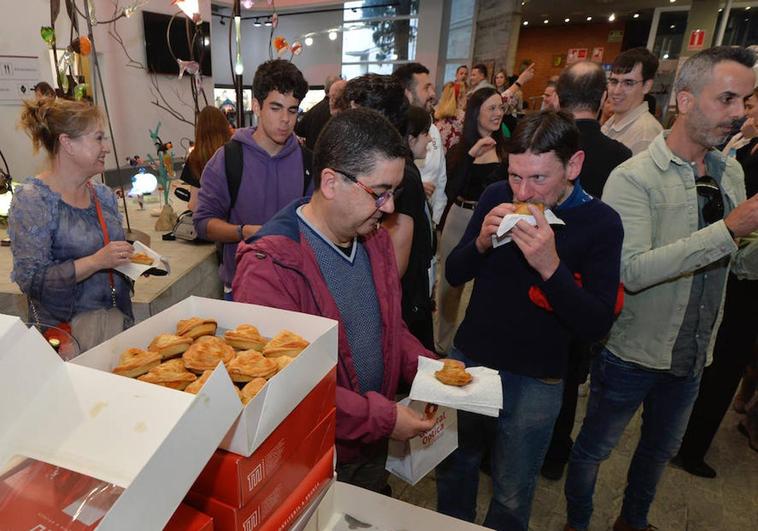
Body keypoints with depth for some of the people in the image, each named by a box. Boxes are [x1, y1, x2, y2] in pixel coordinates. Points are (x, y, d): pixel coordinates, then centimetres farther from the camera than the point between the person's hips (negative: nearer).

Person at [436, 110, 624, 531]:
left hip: (535, 381, -3)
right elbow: (453, 274, -1)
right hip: (468, 359, 3)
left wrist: (550, 266, -31)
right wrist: (482, 241, -20)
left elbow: (596, 326, -17)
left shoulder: (600, 223, -14)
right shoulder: (497, 197, -6)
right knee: (453, 468, 21)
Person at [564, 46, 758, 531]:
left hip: (692, 354, 7)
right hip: (632, 352, -7)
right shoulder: (634, 178, -20)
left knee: (662, 448, 26)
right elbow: (632, 271, -31)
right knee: (594, 448, 14)